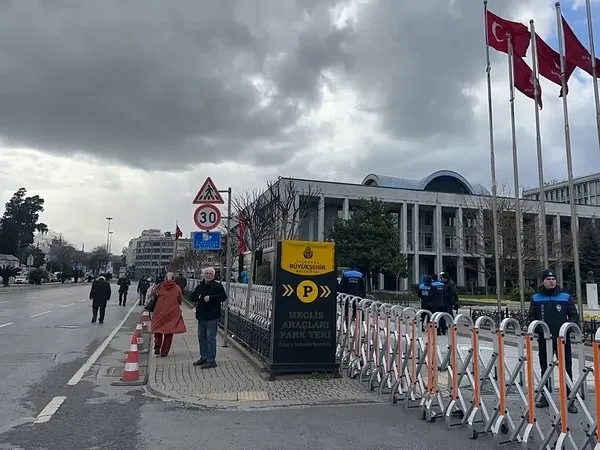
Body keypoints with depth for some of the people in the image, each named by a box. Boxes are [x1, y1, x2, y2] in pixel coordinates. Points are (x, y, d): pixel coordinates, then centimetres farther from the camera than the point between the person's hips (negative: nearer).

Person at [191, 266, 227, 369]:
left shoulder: (217, 286, -6)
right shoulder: (200, 286, 13)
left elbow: (223, 297, -17)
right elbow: (192, 297, 11)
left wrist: (210, 297, -23)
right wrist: (198, 297, -11)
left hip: (212, 317, -7)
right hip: (201, 316, 7)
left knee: (211, 338, -5)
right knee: (201, 337, 16)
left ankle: (211, 360, 1)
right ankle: (204, 357, 30)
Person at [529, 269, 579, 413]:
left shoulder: (565, 297, 2)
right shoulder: (536, 298, 3)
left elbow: (574, 316, 4)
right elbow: (531, 317, 7)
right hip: (544, 340, 1)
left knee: (566, 369, 2)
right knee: (545, 369, 11)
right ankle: (545, 397, 22)